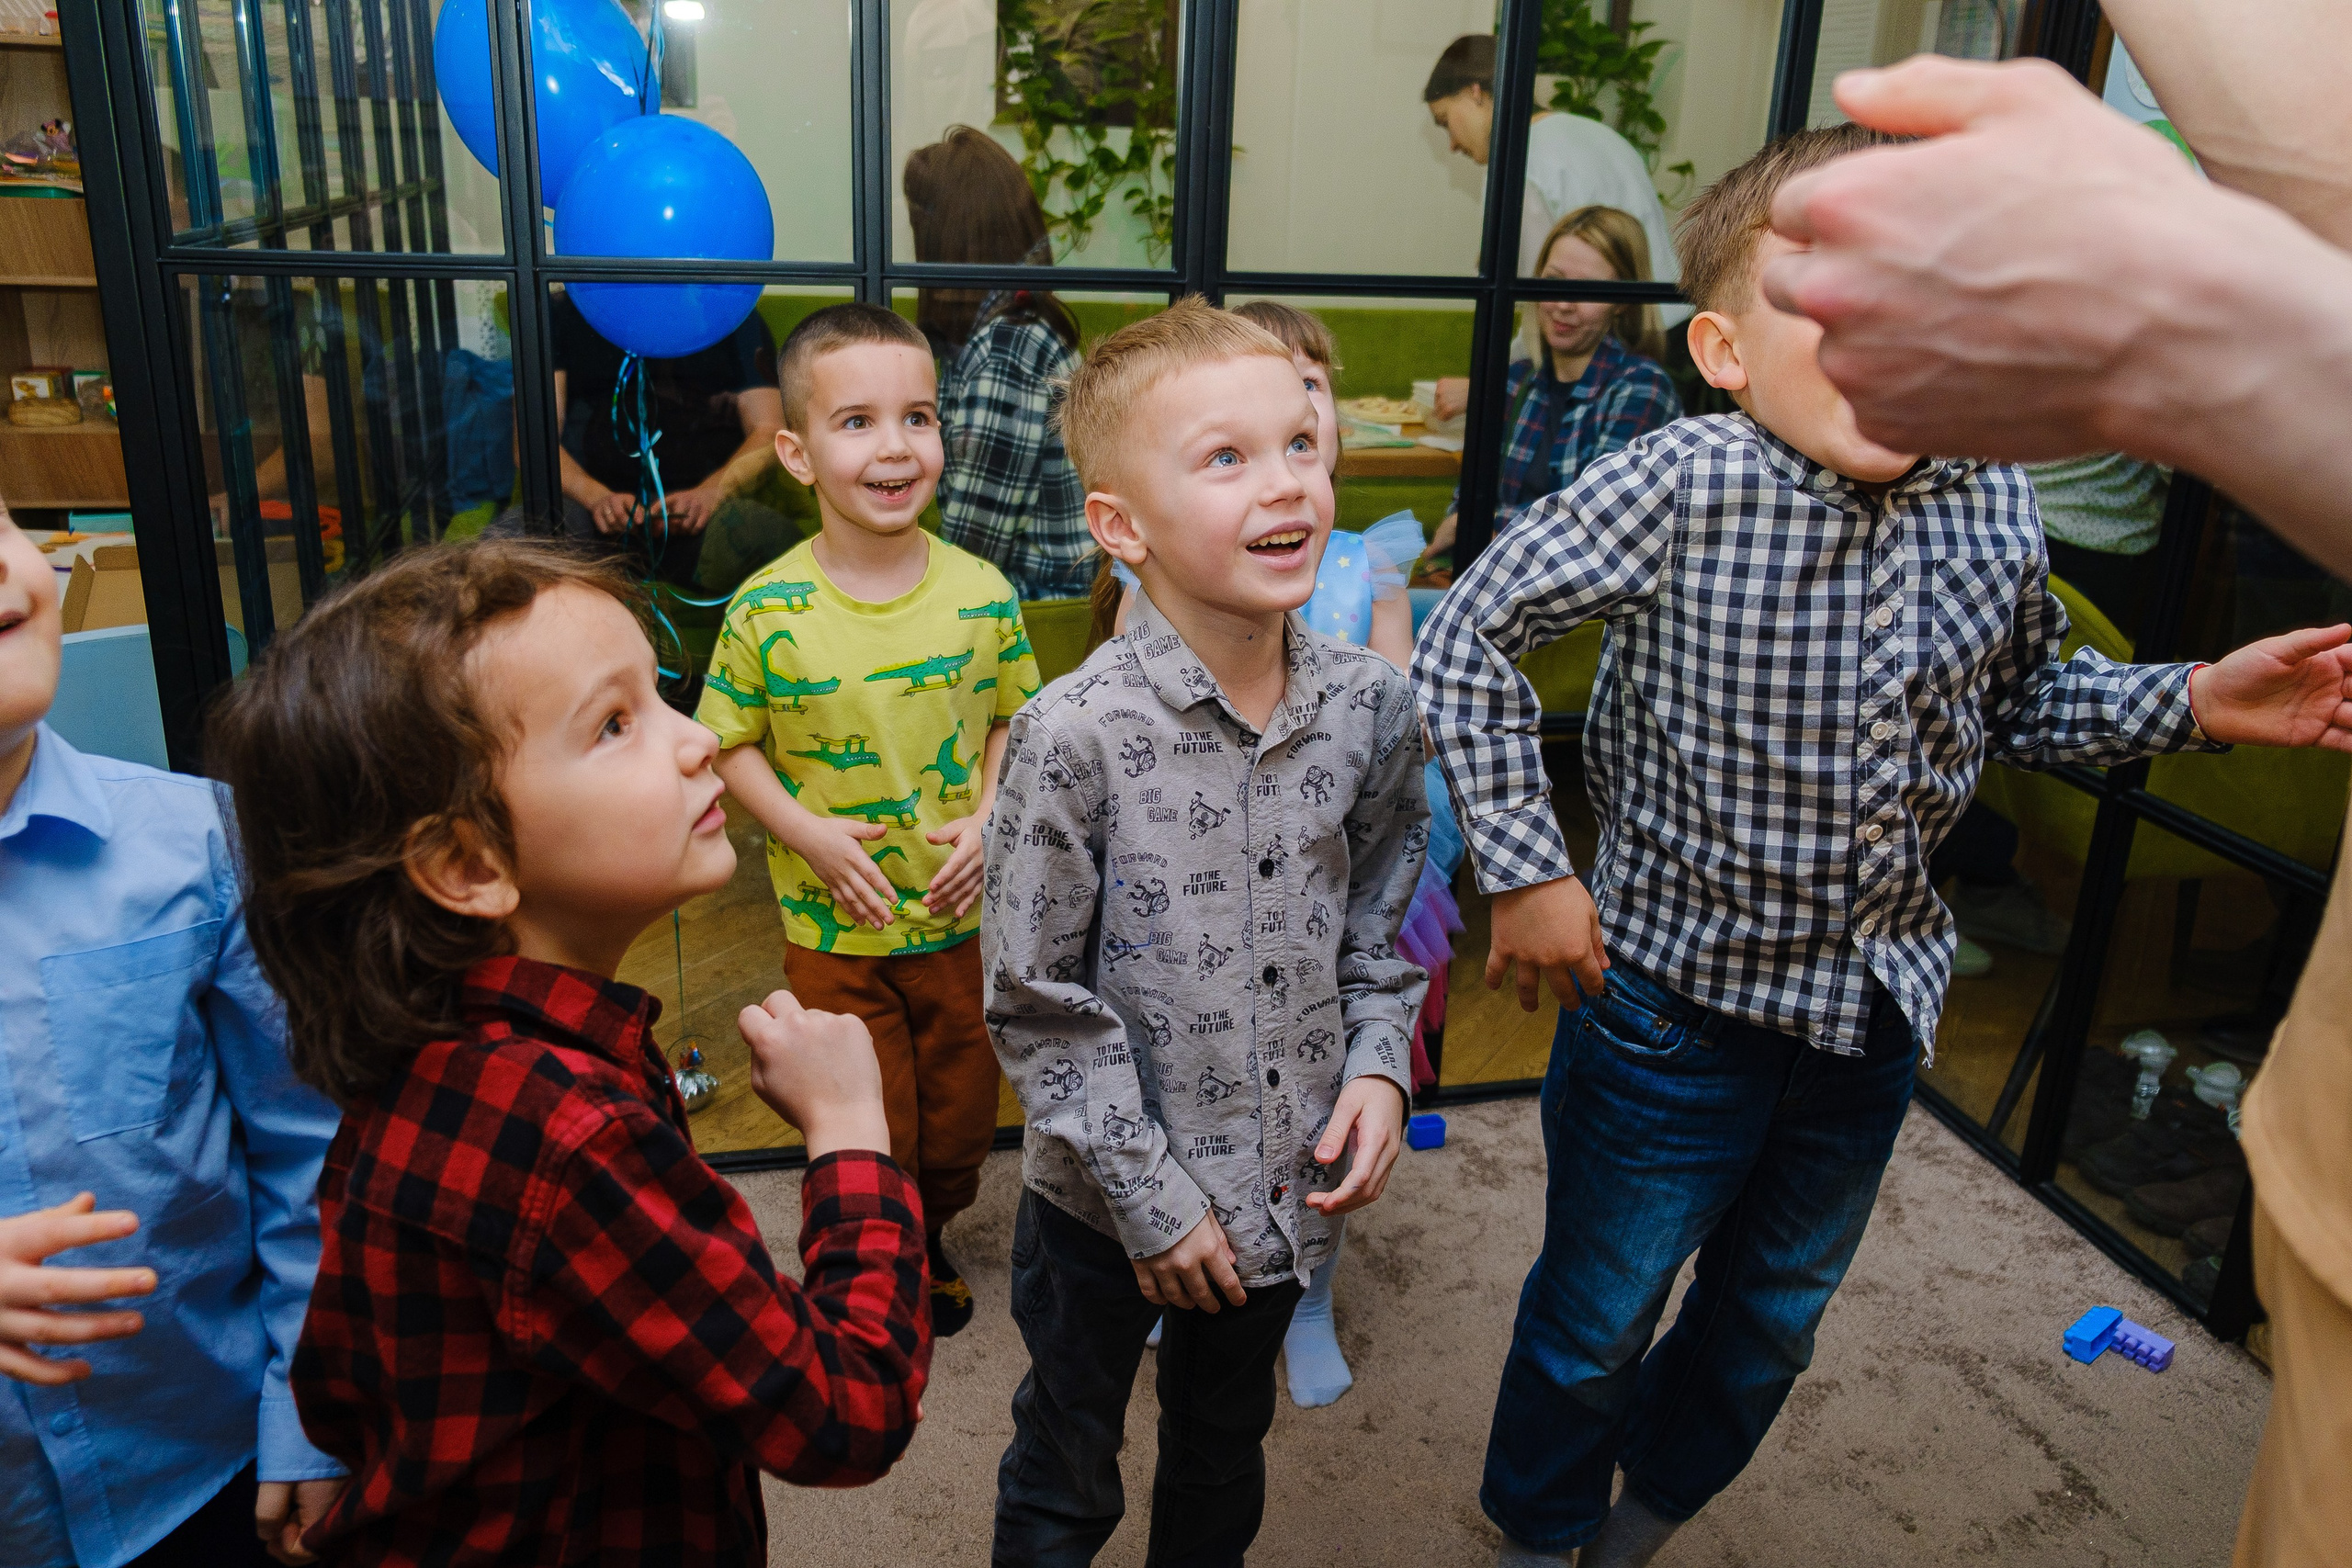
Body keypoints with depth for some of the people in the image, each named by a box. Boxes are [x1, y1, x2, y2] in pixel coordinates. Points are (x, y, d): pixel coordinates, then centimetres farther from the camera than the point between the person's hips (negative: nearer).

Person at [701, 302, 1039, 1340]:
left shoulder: (982, 593, -8)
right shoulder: (767, 612, -15)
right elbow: (728, 743, -4)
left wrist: (987, 820, -10)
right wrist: (810, 834, -17)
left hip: (963, 917, 3)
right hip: (835, 931, -2)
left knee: (961, 1115, 20)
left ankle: (929, 1235, 50)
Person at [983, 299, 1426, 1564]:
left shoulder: (1368, 705, -9)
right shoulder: (1078, 734, -24)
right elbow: (1035, 999, -17)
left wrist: (1378, 1064, -6)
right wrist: (1152, 1194, -14)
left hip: (1284, 1180, 4)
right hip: (1106, 1196, -4)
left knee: (1225, 1444, 28)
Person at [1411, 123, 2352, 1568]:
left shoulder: (1995, 503, -8)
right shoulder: (1680, 490, -24)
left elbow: (2017, 699, 8)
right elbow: (1467, 642, -17)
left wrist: (2190, 702, -8)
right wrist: (1528, 870, -17)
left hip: (1878, 1004, 5)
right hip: (1679, 998, -5)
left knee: (1775, 1321, 26)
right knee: (1594, 1325, 15)